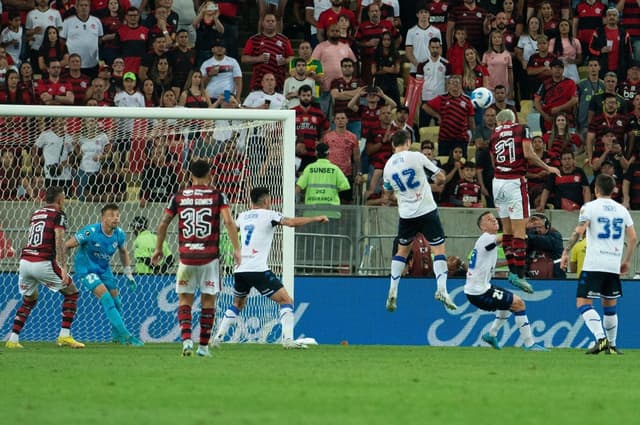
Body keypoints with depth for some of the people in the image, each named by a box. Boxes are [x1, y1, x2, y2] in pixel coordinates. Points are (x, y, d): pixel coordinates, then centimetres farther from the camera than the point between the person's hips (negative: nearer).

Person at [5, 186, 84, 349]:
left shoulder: (36, 213, 19)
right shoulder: (58, 215, -1)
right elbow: (59, 242, -12)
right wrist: (62, 268, -18)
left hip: (25, 261, 6)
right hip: (43, 262, -6)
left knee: (29, 300, 24)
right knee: (71, 293, 9)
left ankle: (13, 339, 13)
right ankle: (64, 335, 0)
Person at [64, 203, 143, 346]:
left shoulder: (119, 234, -8)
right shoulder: (90, 232, -26)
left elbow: (123, 252, 13)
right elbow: (67, 245, -18)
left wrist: (129, 274, 14)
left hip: (104, 269, 6)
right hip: (86, 269, -6)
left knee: (115, 299, 8)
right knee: (105, 297, -19)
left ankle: (117, 335, 30)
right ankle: (124, 335, -22)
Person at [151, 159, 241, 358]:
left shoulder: (178, 197, 6)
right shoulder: (218, 196, 0)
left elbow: (163, 224, 7)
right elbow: (229, 222, -12)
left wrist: (158, 249, 18)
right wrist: (236, 248, -9)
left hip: (186, 256, 1)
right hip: (209, 256, -1)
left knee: (184, 299, 9)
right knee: (208, 300, 9)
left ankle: (186, 340, -10)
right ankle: (204, 346, 9)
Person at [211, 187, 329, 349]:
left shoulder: (243, 216, 18)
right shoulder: (269, 215, -1)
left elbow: (233, 226, 42)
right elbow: (291, 222, -17)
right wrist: (315, 219, -8)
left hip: (239, 269, 6)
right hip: (258, 269, -6)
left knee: (238, 304, 28)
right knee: (286, 301, -2)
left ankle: (218, 337, 21)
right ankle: (288, 339, -18)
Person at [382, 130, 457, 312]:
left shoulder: (388, 166, 4)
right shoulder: (416, 157, -8)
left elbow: (388, 193, 17)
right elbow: (441, 177, -4)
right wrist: (437, 180, 17)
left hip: (406, 214, 4)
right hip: (427, 210, -4)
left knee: (402, 250, 19)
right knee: (439, 249, -1)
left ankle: (392, 292, 11)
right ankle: (441, 289, -16)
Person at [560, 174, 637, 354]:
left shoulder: (590, 207, -2)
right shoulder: (622, 210, 12)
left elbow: (579, 231, -13)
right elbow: (633, 238, 9)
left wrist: (566, 252, -6)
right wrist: (627, 260, 20)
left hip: (594, 265, -5)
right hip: (614, 265, 5)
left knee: (583, 303, -6)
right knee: (609, 306, 16)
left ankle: (601, 338, -24)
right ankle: (612, 345, 16)